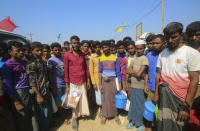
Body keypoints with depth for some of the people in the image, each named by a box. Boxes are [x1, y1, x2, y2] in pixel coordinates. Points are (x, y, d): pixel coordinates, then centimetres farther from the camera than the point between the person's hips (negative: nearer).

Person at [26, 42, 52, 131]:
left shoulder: (42, 61, 7)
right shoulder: (31, 64, -17)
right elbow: (32, 82, -18)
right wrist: (38, 95, -19)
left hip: (47, 91, 8)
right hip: (40, 92, -8)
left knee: (49, 111, 22)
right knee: (43, 113, 10)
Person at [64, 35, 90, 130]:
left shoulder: (82, 54, 6)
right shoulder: (67, 55, -7)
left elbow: (85, 67, 10)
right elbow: (66, 70, -6)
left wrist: (88, 80, 8)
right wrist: (67, 85, -5)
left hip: (83, 81, 4)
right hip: (73, 82, -3)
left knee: (83, 99, 12)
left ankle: (83, 112, 34)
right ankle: (74, 117, 26)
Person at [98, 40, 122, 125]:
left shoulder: (115, 58, -3)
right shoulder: (101, 58, 2)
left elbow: (118, 72, -1)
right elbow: (100, 72, 3)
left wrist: (120, 83, -3)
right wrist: (100, 84, 0)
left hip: (113, 80, -1)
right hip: (104, 80, 1)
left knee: (114, 98, 5)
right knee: (105, 98, 7)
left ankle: (116, 115, 22)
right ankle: (104, 115, 21)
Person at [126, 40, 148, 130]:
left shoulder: (144, 59, -13)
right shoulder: (134, 58, 8)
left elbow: (139, 74, -20)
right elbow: (129, 71, 1)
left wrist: (132, 72, -3)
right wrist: (137, 73, -12)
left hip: (140, 86, -6)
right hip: (133, 85, 6)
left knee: (139, 104, 7)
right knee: (133, 103, 17)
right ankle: (133, 121, 34)